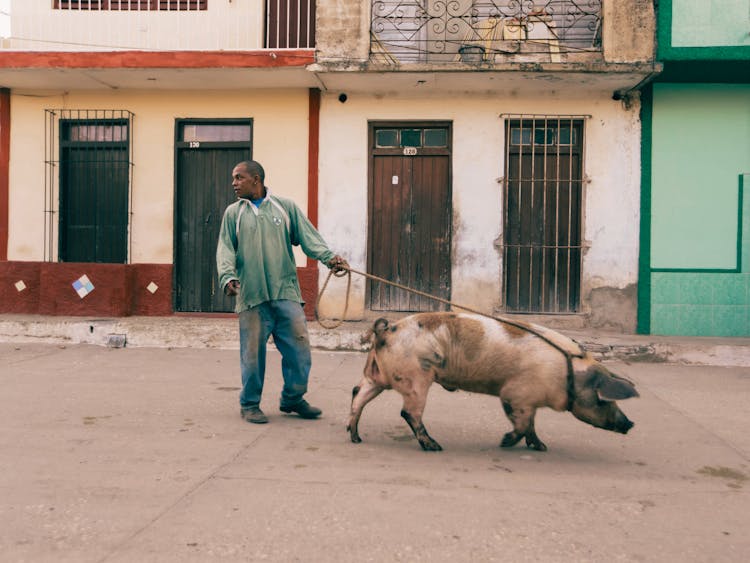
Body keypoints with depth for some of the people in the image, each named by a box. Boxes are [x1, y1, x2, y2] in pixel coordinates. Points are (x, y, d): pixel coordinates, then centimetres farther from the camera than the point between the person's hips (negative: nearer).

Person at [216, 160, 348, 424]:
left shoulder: (285, 206, 10)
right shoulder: (233, 212, 11)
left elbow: (308, 236, 3)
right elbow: (225, 249, 4)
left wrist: (329, 257, -13)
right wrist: (228, 276, -14)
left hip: (286, 292, 1)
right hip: (251, 295, 0)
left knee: (299, 346, 2)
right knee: (253, 352, 2)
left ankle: (293, 399, 21)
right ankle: (250, 404, 19)